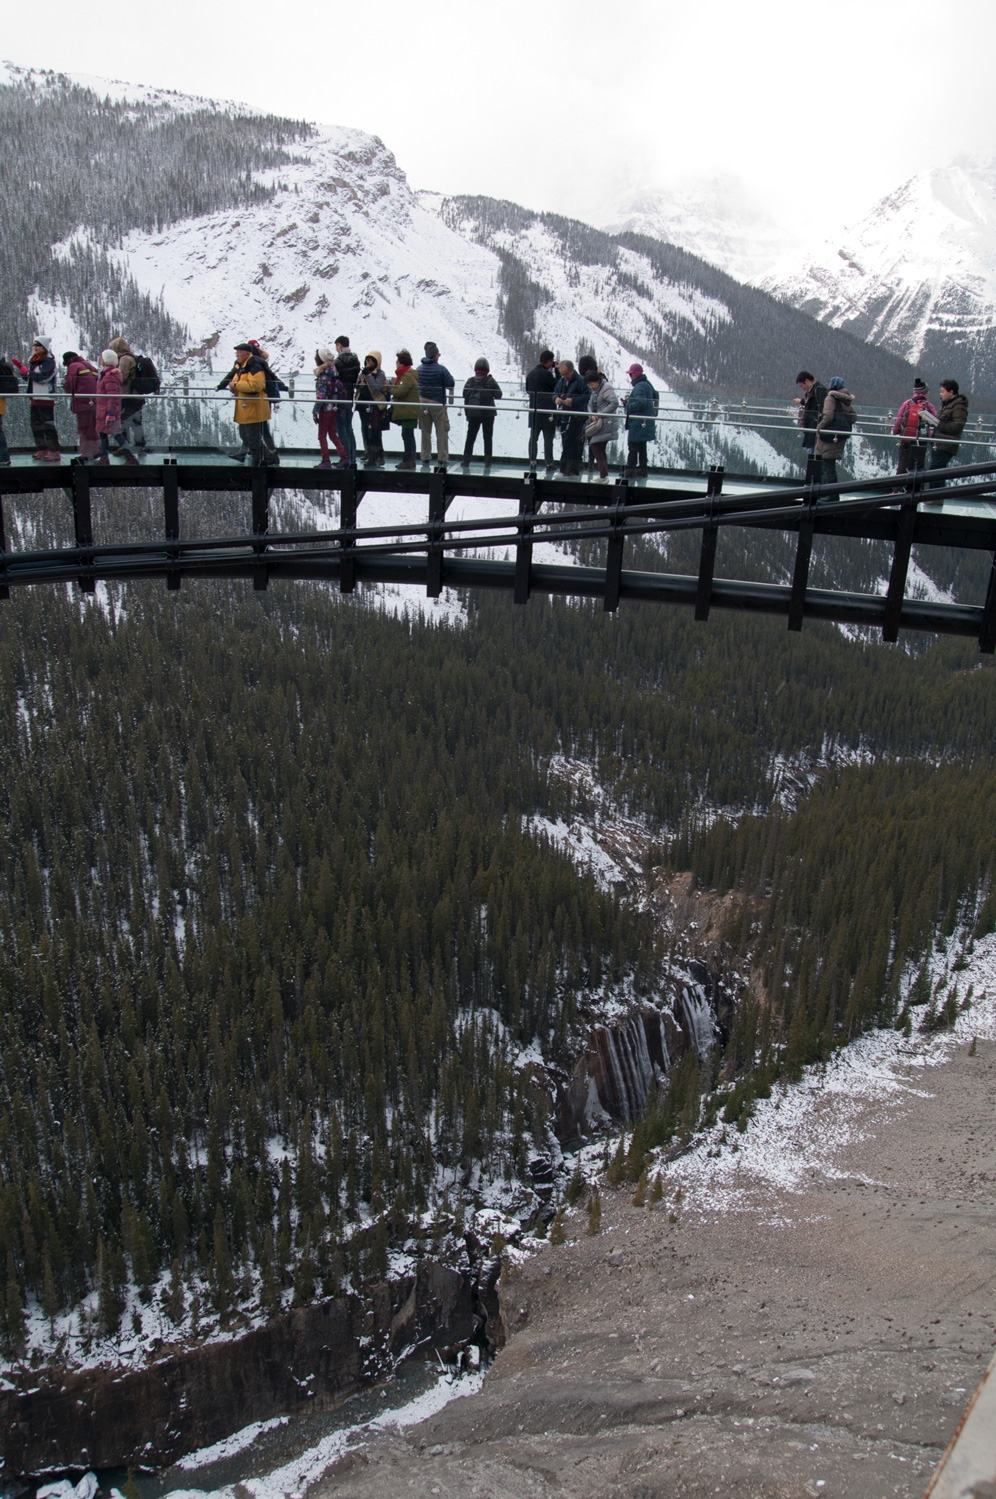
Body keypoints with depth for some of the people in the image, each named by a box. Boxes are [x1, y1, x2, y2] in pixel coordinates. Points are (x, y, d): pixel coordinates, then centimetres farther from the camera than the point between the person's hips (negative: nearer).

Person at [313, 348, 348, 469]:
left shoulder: (323, 376, -16)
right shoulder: (334, 372, 6)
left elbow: (320, 396, -20)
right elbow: (342, 390, 9)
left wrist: (315, 411, -18)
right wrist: (340, 404, 15)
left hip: (325, 409, -8)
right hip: (334, 408, 8)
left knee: (322, 435, 2)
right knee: (333, 434, 15)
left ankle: (326, 461, 2)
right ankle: (344, 457, 10)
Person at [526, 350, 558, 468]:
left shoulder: (530, 373, 9)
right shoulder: (546, 374, -14)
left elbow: (527, 390, 18)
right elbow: (557, 386, -5)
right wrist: (556, 370, 0)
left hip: (533, 410, 6)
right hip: (547, 411, -6)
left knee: (533, 437, 10)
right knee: (548, 438, -2)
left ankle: (532, 461, 9)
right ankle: (549, 462, -2)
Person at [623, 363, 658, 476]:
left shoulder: (639, 387, -19)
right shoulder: (647, 384, 12)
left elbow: (640, 404, -29)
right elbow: (656, 396, 26)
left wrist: (628, 405, -15)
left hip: (638, 423, -10)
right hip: (646, 422, 10)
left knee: (633, 447, -5)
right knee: (642, 446, 17)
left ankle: (630, 469, -3)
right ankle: (642, 468, 23)